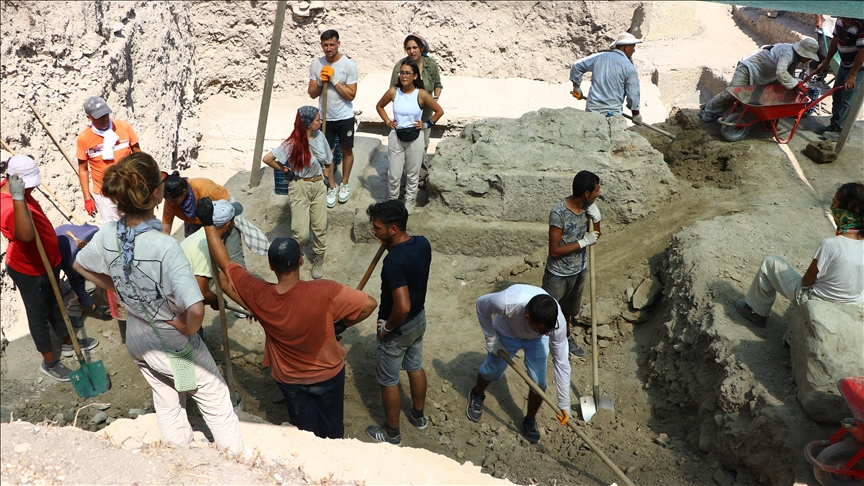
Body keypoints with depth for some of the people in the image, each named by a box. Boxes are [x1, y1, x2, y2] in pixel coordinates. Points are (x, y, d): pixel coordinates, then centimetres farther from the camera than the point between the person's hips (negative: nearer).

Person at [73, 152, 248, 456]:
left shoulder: (108, 235, -15)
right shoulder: (165, 246, -35)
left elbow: (80, 265, 8)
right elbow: (196, 309, -42)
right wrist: (188, 329, -20)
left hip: (137, 341, 7)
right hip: (173, 345, -6)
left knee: (167, 403, 28)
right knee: (216, 403, 16)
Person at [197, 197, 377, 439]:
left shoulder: (258, 295, -25)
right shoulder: (324, 291, -34)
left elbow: (224, 263, -13)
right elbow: (369, 304, -29)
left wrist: (208, 223, -8)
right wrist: (342, 324, -12)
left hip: (289, 379, 2)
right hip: (328, 374, -1)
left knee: (306, 430, 26)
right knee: (332, 427, 26)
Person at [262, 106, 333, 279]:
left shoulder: (320, 136, -1)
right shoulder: (293, 143, -17)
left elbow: (329, 162, 12)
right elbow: (267, 159, -19)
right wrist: (285, 170, -6)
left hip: (319, 186, 5)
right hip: (300, 187, -5)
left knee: (320, 227, 5)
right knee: (301, 234, -6)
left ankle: (318, 261, 25)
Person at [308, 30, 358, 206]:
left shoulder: (349, 65, -13)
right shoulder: (316, 64, -3)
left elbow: (351, 95, -15)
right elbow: (312, 94, 0)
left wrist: (334, 80, -23)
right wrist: (320, 82, -18)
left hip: (345, 117, -2)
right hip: (325, 117, 2)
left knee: (346, 150, 13)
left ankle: (344, 183, 31)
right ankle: (332, 186, 23)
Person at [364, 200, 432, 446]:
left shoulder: (393, 262, -35)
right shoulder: (423, 243, -10)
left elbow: (402, 307, -39)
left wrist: (387, 327, -21)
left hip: (398, 328, -8)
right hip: (419, 319, 8)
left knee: (388, 380, 14)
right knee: (415, 367, 28)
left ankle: (392, 433, 33)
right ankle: (418, 416, 49)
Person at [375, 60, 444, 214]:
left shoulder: (421, 94, -12)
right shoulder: (393, 92, -6)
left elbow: (439, 111, 0)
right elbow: (379, 106, 13)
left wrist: (427, 124, -2)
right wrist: (387, 121, 3)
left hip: (415, 139, -1)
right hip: (396, 137, 1)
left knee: (413, 174, 12)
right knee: (393, 174, 5)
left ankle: (409, 202, 31)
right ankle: (393, 200, 28)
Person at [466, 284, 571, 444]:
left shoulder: (557, 323, -39)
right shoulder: (506, 302, -47)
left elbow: (562, 363, -27)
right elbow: (481, 304, -23)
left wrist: (564, 404, -22)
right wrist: (491, 340, -16)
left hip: (536, 340, 1)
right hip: (506, 334, -1)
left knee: (538, 383, -3)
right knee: (492, 371, 16)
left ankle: (530, 420, 26)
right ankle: (477, 395, 49)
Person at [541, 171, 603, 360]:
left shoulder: (588, 206, -10)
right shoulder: (558, 213, -31)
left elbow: (594, 237, 3)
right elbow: (554, 251, -28)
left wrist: (596, 219, -16)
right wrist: (583, 242, -26)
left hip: (579, 269, 7)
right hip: (559, 273, -7)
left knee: (568, 308, 29)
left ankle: (565, 337, 53)